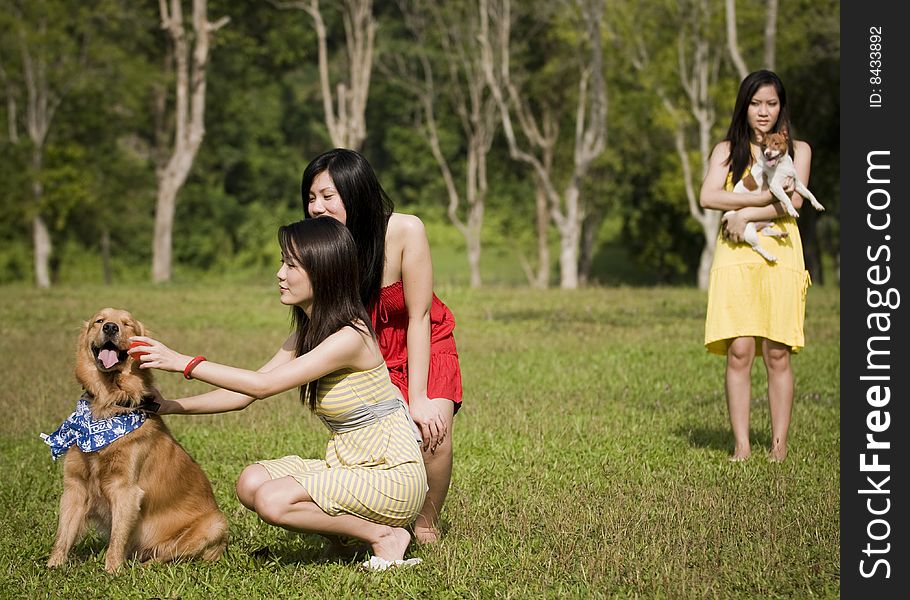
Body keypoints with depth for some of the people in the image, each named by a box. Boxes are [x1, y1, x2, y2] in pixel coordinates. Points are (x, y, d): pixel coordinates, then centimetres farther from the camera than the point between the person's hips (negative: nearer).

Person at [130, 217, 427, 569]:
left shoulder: (350, 338, -21)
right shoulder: (305, 335, 9)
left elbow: (263, 386, -25)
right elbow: (244, 396, 8)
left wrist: (184, 363, -21)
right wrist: (172, 407, -2)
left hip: (392, 477, -9)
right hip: (349, 467, 9)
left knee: (272, 500, -23)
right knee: (252, 482, -10)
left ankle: (384, 534, -7)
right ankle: (350, 527, 5)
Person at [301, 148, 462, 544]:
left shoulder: (405, 232, -27)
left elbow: (418, 317, -21)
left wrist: (418, 398, -22)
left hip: (425, 347, -2)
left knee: (432, 428, -26)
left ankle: (427, 526, -2)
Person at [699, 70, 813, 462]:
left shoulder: (797, 149, 12)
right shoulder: (727, 150, 13)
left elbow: (794, 202, -3)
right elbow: (708, 197, -4)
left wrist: (745, 213, -10)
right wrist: (765, 197, -11)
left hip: (780, 255, 0)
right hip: (736, 257, 0)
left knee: (777, 354, -2)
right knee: (739, 352, -7)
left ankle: (779, 444, 2)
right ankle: (741, 445, -4)